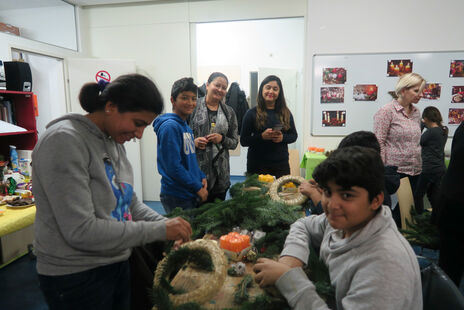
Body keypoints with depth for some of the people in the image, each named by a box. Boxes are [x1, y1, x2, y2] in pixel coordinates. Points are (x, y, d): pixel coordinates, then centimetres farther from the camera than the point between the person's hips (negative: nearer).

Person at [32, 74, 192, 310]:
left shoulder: (114, 142, 3)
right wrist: (159, 230, -24)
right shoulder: (64, 141, -21)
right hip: (75, 275, -7)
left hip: (117, 263, 7)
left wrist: (169, 226, -7)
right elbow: (80, 231, -26)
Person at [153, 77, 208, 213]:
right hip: (177, 198, -9)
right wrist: (198, 188, -15)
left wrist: (202, 177, 3)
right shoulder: (170, 126, -17)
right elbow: (173, 167, -22)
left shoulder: (186, 126, 11)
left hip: (192, 196, 9)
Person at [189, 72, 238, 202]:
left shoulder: (229, 112, 11)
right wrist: (194, 142, -15)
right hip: (196, 169, -3)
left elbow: (234, 142, 13)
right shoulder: (193, 107, 0)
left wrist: (222, 139, -7)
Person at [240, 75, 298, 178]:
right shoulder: (252, 113, -2)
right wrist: (262, 136, -19)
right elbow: (243, 141, -4)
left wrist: (282, 137, -8)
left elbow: (294, 135, 13)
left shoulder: (286, 113, 8)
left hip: (281, 164, 3)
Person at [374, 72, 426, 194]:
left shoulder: (416, 112, 13)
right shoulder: (386, 111, -8)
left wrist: (419, 166, 18)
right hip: (394, 170, -7)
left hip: (415, 171, 7)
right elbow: (379, 143, -12)